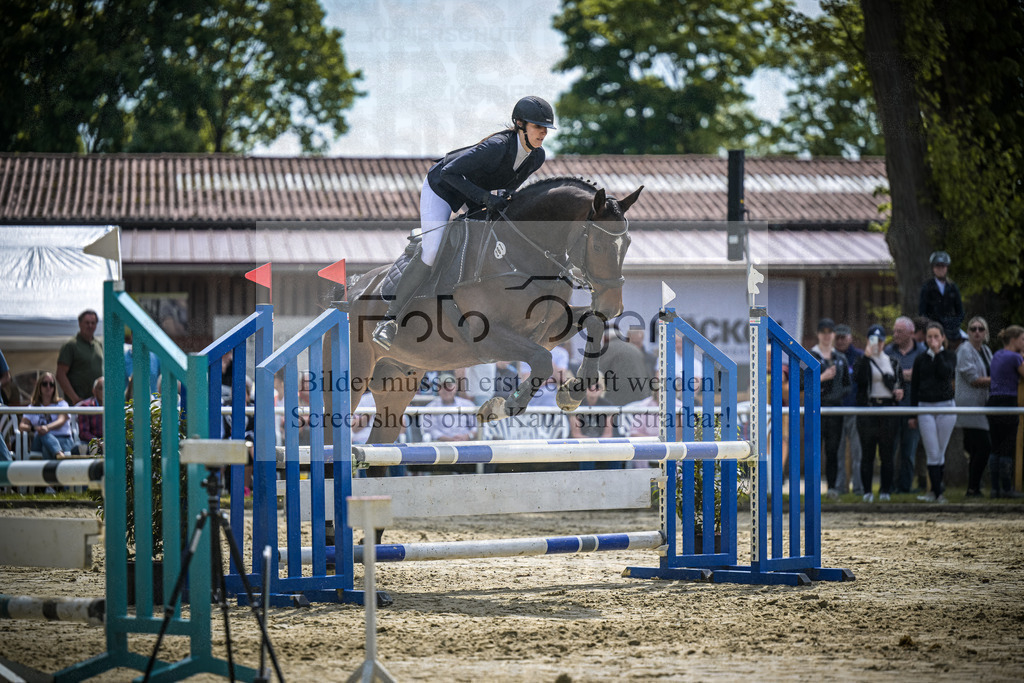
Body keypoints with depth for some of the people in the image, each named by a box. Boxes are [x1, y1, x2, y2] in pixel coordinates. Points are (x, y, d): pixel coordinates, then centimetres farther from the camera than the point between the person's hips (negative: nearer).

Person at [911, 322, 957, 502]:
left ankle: (936, 489, 16)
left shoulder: (949, 356, 4)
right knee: (933, 453, -6)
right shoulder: (920, 359, 7)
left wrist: (938, 352, -12)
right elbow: (914, 387, 10)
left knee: (940, 452, 3)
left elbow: (946, 373, -17)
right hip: (925, 408, 1)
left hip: (945, 407, -1)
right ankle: (938, 492, -5)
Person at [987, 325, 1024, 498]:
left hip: (993, 402, 8)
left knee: (996, 449, 10)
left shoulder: (997, 355, 16)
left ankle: (995, 488, 10)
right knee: (1007, 449, -3)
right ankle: (1006, 488, 0)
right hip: (1007, 402, -8)